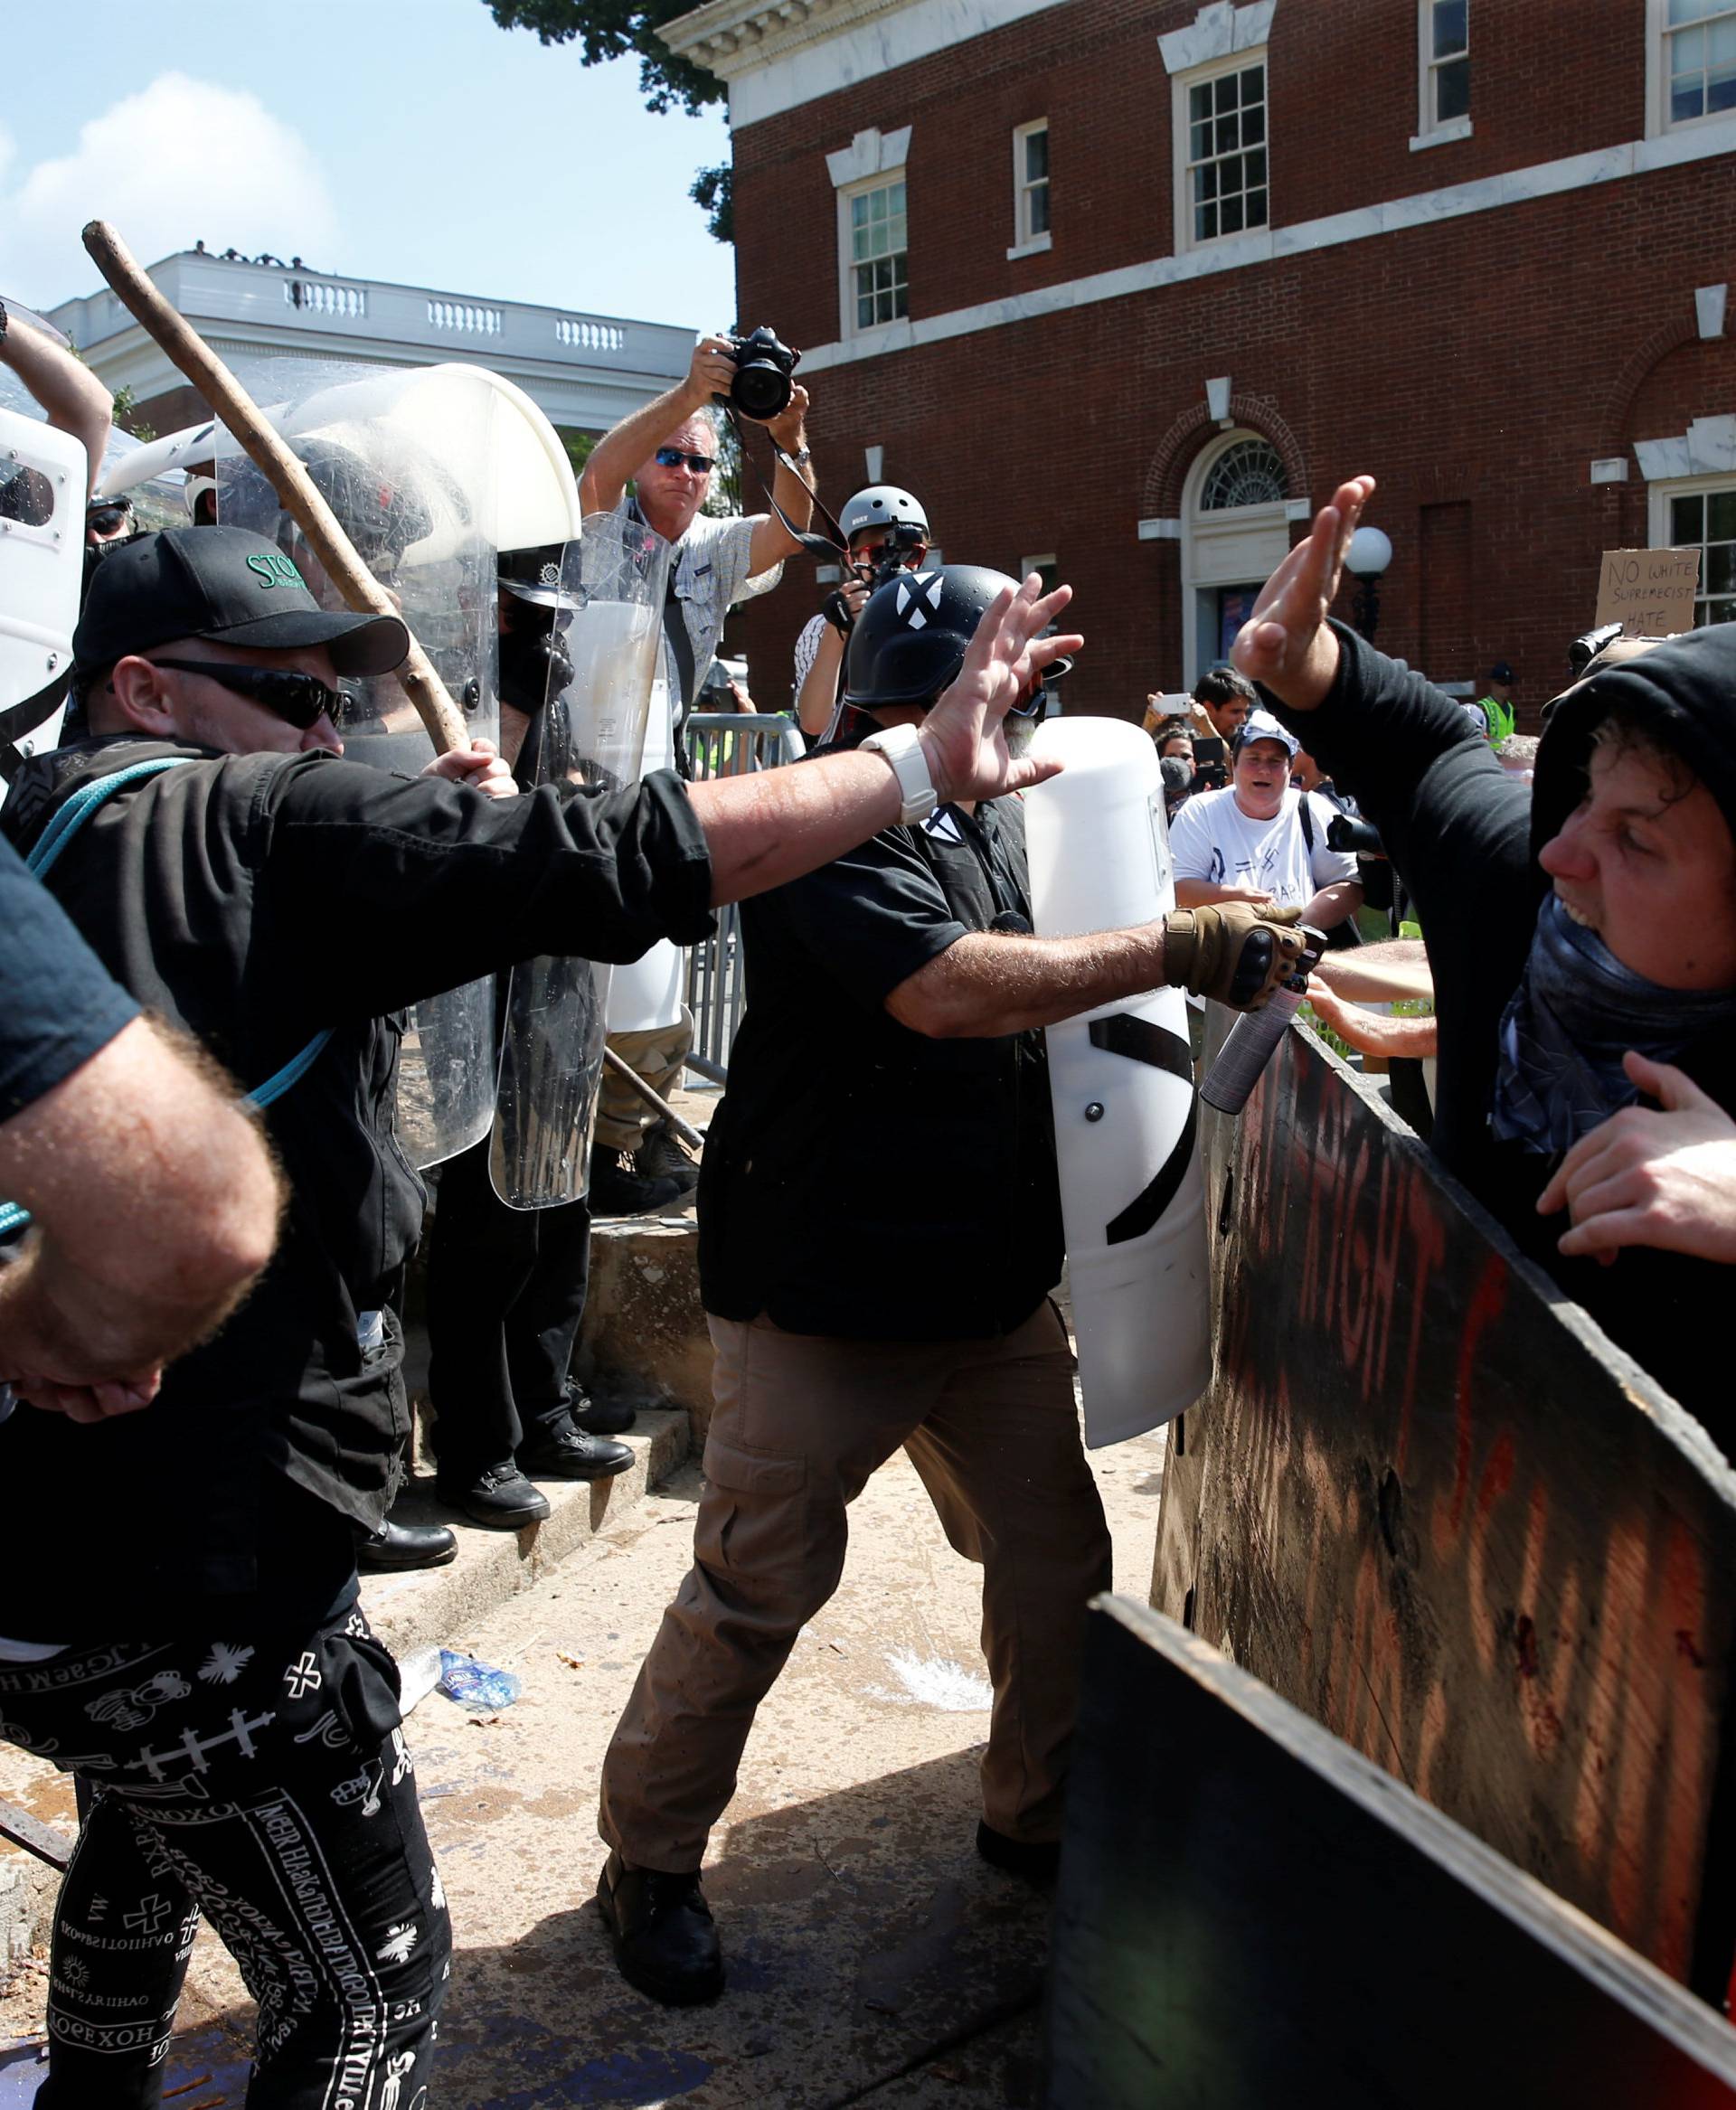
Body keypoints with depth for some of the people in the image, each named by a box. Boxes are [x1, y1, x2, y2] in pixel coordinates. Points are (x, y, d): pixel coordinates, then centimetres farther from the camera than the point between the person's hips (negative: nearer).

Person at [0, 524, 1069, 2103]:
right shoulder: (251, 823, -15)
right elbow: (612, 861, -23)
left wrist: (415, 835, 12)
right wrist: (921, 765, -16)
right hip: (187, 1574, -10)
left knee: (162, 1823, 36)